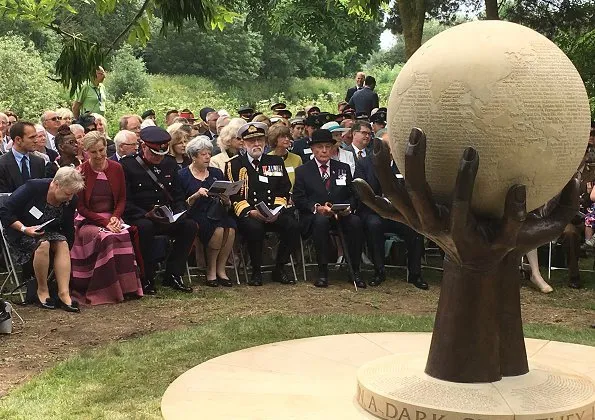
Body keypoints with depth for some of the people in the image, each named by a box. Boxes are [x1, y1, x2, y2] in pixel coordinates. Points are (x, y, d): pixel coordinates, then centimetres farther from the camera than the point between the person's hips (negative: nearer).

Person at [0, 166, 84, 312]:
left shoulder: (70, 201, -7)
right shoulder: (32, 188, -22)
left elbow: (68, 231, 3)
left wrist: (67, 257, -4)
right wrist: (24, 229, -28)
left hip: (49, 233, 5)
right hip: (20, 233, -4)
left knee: (62, 243, -27)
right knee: (43, 244, -35)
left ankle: (64, 293, -31)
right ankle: (42, 290, -20)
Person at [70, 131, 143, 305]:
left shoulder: (116, 169, 7)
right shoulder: (81, 172, -4)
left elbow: (122, 199, 13)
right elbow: (81, 207, -3)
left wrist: (115, 217, -8)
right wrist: (104, 222, -13)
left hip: (112, 219, 3)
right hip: (87, 221, -3)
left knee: (123, 236, -31)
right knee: (105, 237, -34)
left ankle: (126, 287, -22)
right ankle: (105, 291, -25)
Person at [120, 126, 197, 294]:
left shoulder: (170, 163, 12)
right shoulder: (127, 165, -6)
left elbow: (178, 195, 16)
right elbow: (125, 203, -11)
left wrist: (179, 212, -5)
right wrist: (146, 214, -24)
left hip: (167, 218, 5)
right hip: (139, 218, -5)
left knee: (190, 226, -20)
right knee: (145, 227, -38)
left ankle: (172, 275, -9)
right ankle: (147, 279, -21)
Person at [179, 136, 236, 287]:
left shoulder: (217, 173, 18)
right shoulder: (183, 175, 5)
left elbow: (227, 204, 16)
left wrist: (226, 200, -7)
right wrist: (196, 196, -18)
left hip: (216, 212, 4)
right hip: (194, 215, -4)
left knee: (230, 228, -29)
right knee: (218, 229, -32)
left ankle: (221, 269, -16)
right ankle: (211, 271, -16)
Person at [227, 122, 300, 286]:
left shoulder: (276, 162, 18)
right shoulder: (234, 165, 8)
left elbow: (284, 191, 12)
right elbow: (233, 195, 0)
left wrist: (276, 211, -7)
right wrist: (250, 212, -17)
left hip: (274, 212, 3)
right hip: (247, 214, -3)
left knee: (292, 226, -27)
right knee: (254, 228, -37)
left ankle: (279, 269, -9)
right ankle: (256, 271, -15)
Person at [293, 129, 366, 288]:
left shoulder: (343, 168, 17)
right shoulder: (302, 171, 10)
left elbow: (352, 195, 13)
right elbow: (298, 199, 1)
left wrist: (348, 207, -10)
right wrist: (317, 208, -17)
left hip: (341, 215, 2)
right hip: (313, 217, -2)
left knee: (355, 222, -31)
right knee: (321, 220, -38)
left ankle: (355, 271, -23)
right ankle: (322, 271, -32)